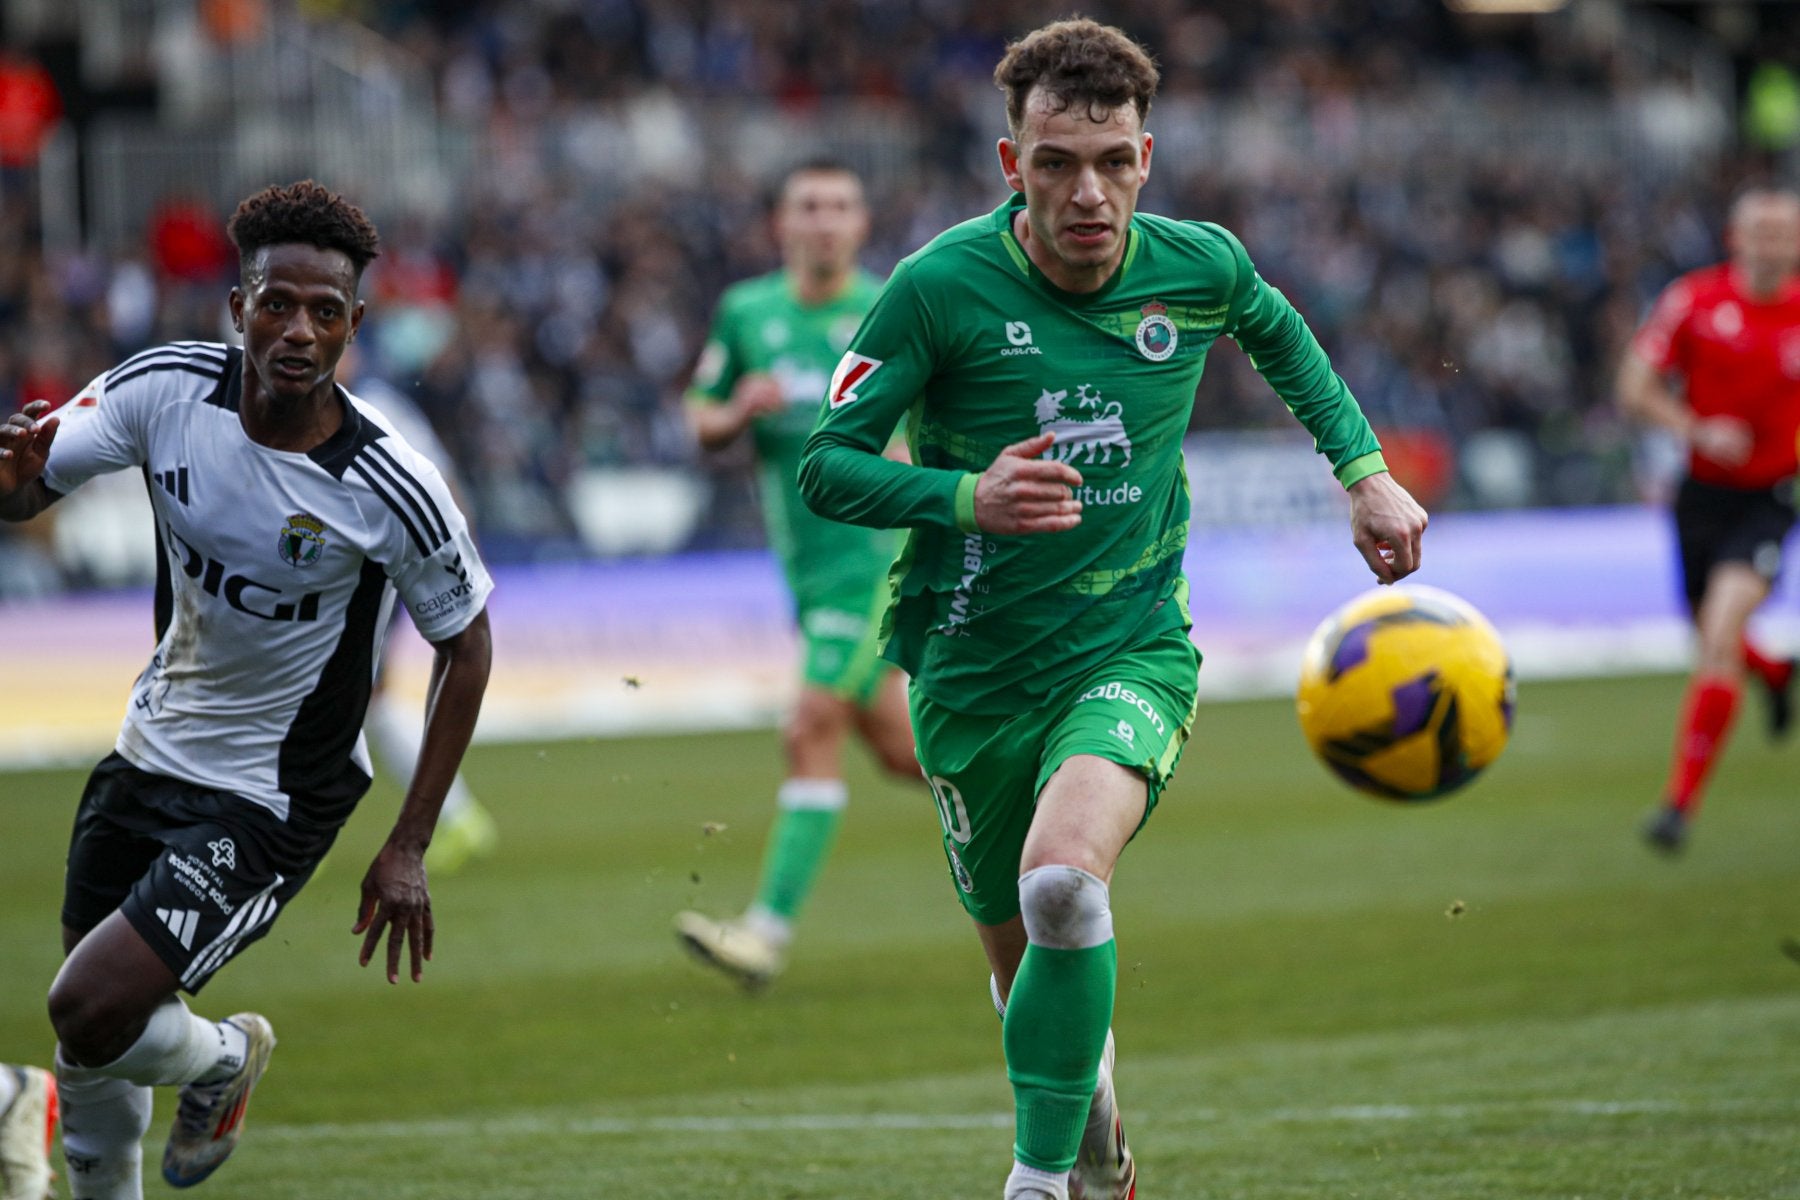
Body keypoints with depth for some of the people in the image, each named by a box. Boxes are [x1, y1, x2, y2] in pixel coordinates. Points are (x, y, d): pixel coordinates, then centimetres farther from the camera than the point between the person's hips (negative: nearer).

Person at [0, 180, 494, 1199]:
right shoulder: (166, 388, -14)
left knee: (92, 1014, -18)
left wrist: (408, 850, -8)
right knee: (87, 1057, 14)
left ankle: (222, 1059, 15)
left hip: (272, 800, -5)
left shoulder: (394, 491, -23)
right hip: (148, 756, 5)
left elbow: (466, 645, -8)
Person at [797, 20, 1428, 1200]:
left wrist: (1366, 471, 13)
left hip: (1133, 651, -1)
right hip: (974, 666, 1)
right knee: (1019, 952, 13)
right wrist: (965, 497, -26)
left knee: (1062, 880, -30)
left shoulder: (1197, 267, -7)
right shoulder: (941, 286, -15)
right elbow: (826, 464, -9)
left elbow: (1279, 332, 18)